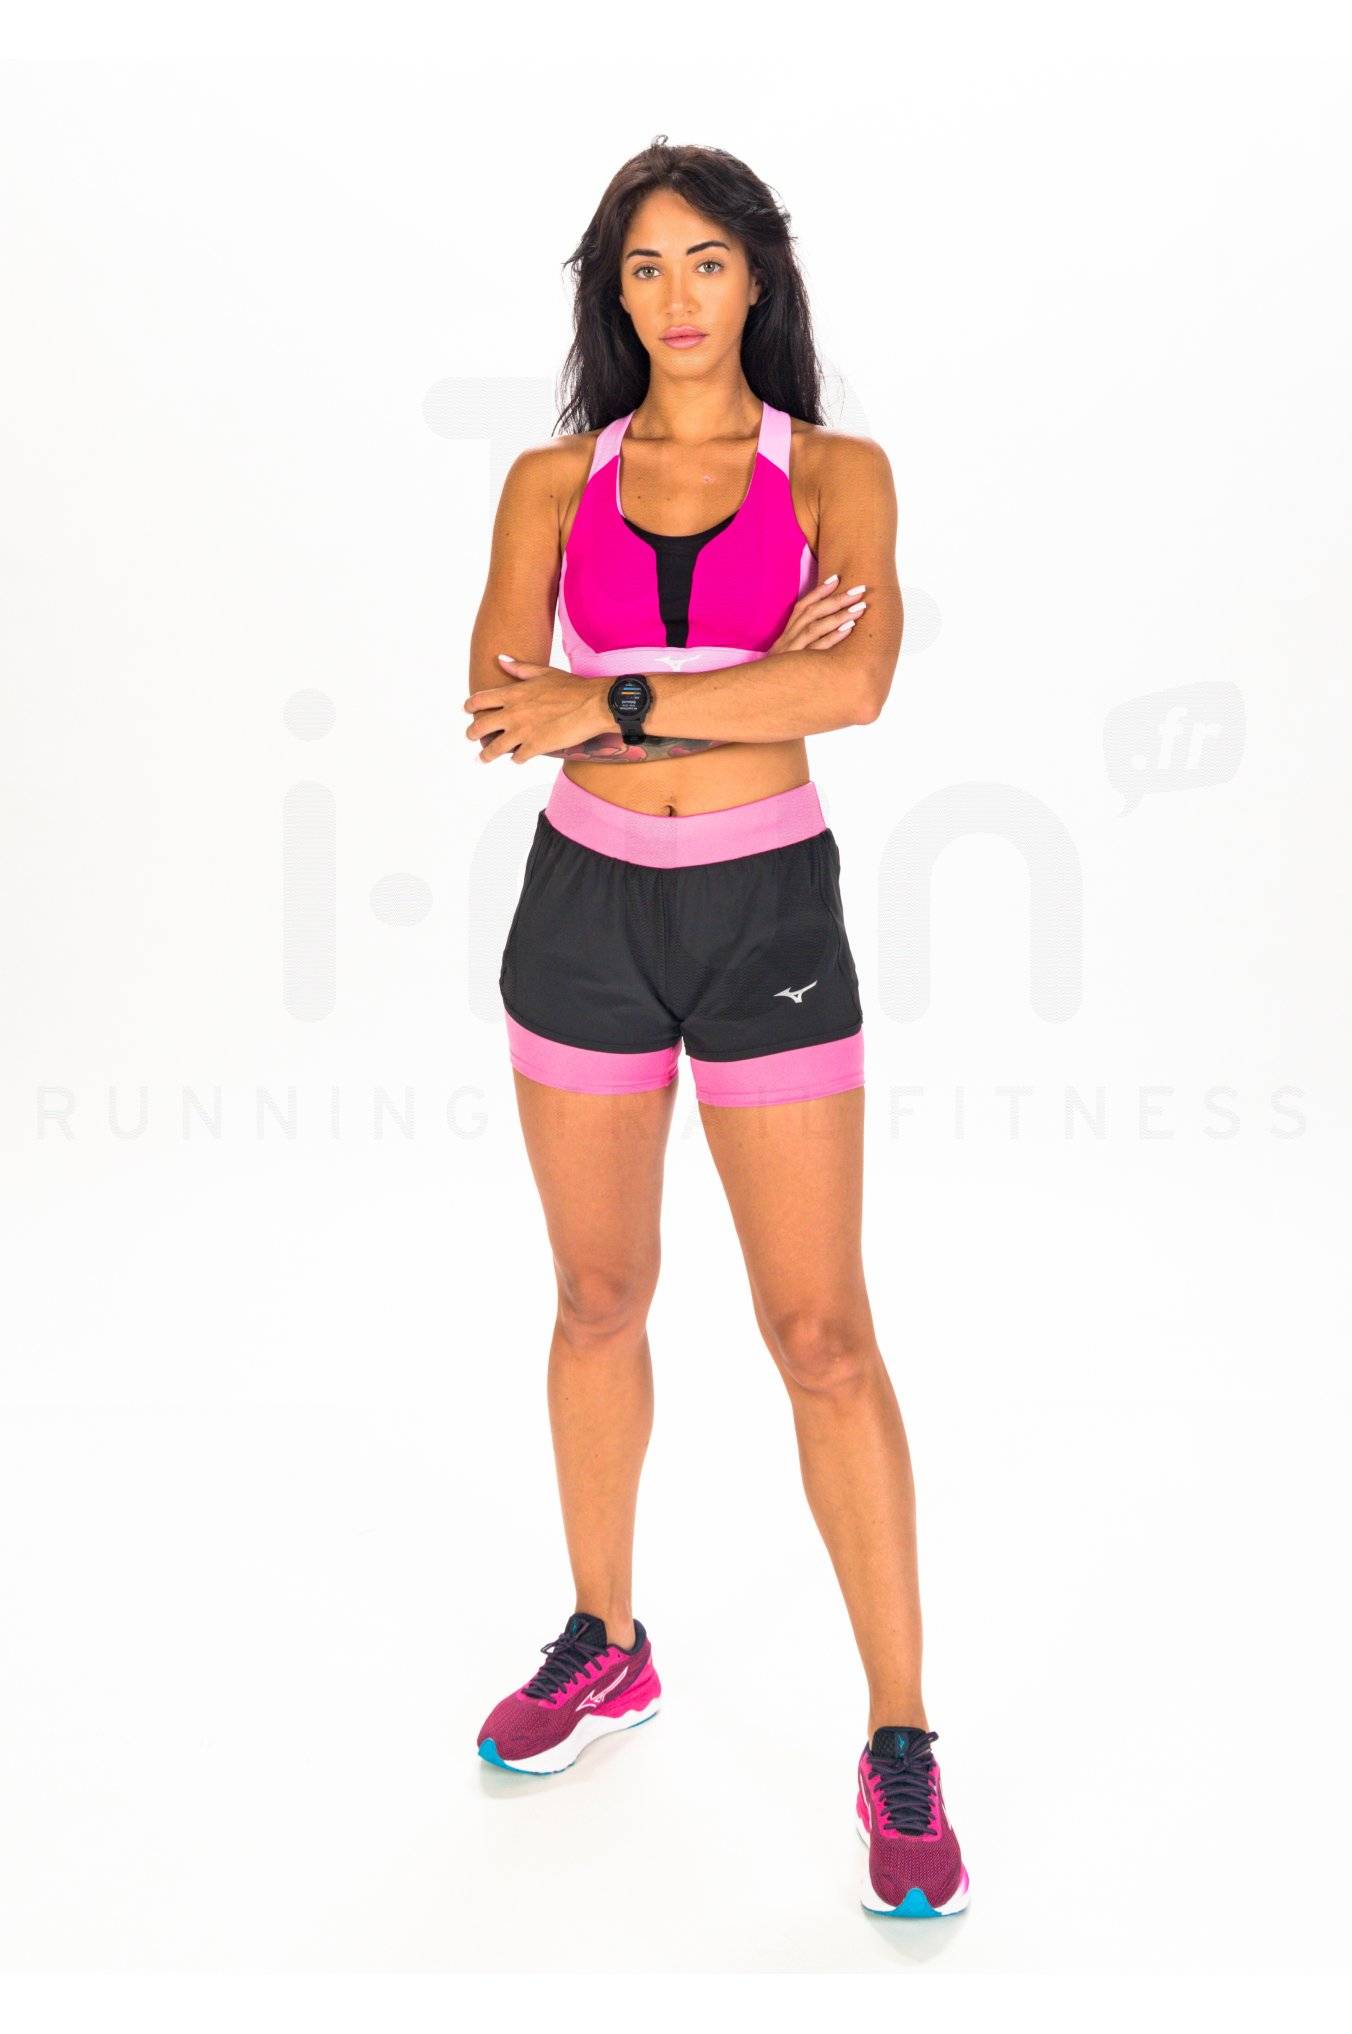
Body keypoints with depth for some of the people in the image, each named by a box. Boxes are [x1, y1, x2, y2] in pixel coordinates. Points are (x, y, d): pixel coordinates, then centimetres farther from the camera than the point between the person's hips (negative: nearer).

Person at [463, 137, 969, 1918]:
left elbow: (856, 686, -18)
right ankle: (607, 1650, 33)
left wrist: (612, 702, -18)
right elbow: (500, 702, -9)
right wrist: (743, 677, -17)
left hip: (772, 916, -2)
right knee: (600, 1300, 14)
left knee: (822, 1332, -3)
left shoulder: (836, 473, 1)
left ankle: (901, 1739, 7)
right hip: (586, 907, 3)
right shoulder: (556, 482, 6)